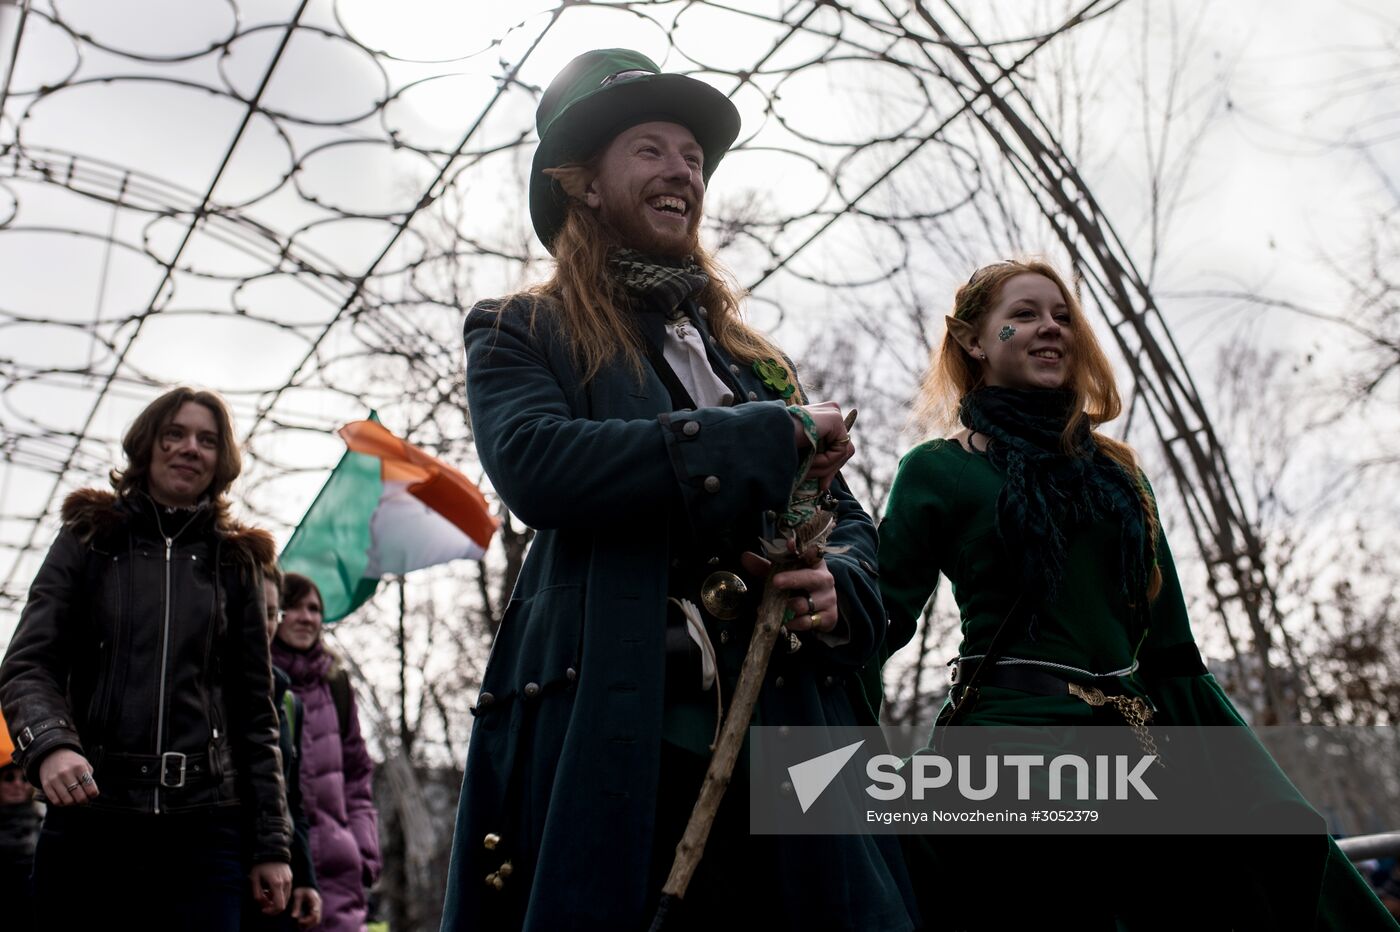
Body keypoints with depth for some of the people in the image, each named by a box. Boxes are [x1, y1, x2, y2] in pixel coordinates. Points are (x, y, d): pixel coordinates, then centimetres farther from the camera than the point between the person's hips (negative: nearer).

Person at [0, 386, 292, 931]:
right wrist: (49, 744, -22)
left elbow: (255, 712, 12)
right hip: (89, 814, -1)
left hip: (204, 826, 1)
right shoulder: (89, 541, 10)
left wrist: (271, 843, 6)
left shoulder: (234, 563, 13)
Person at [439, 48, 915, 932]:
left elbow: (847, 520, 23)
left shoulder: (755, 360, 24)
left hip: (780, 734, 4)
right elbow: (534, 464, -11)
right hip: (601, 738, -4)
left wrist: (841, 589, -3)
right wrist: (769, 435, -9)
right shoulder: (523, 331, 10)